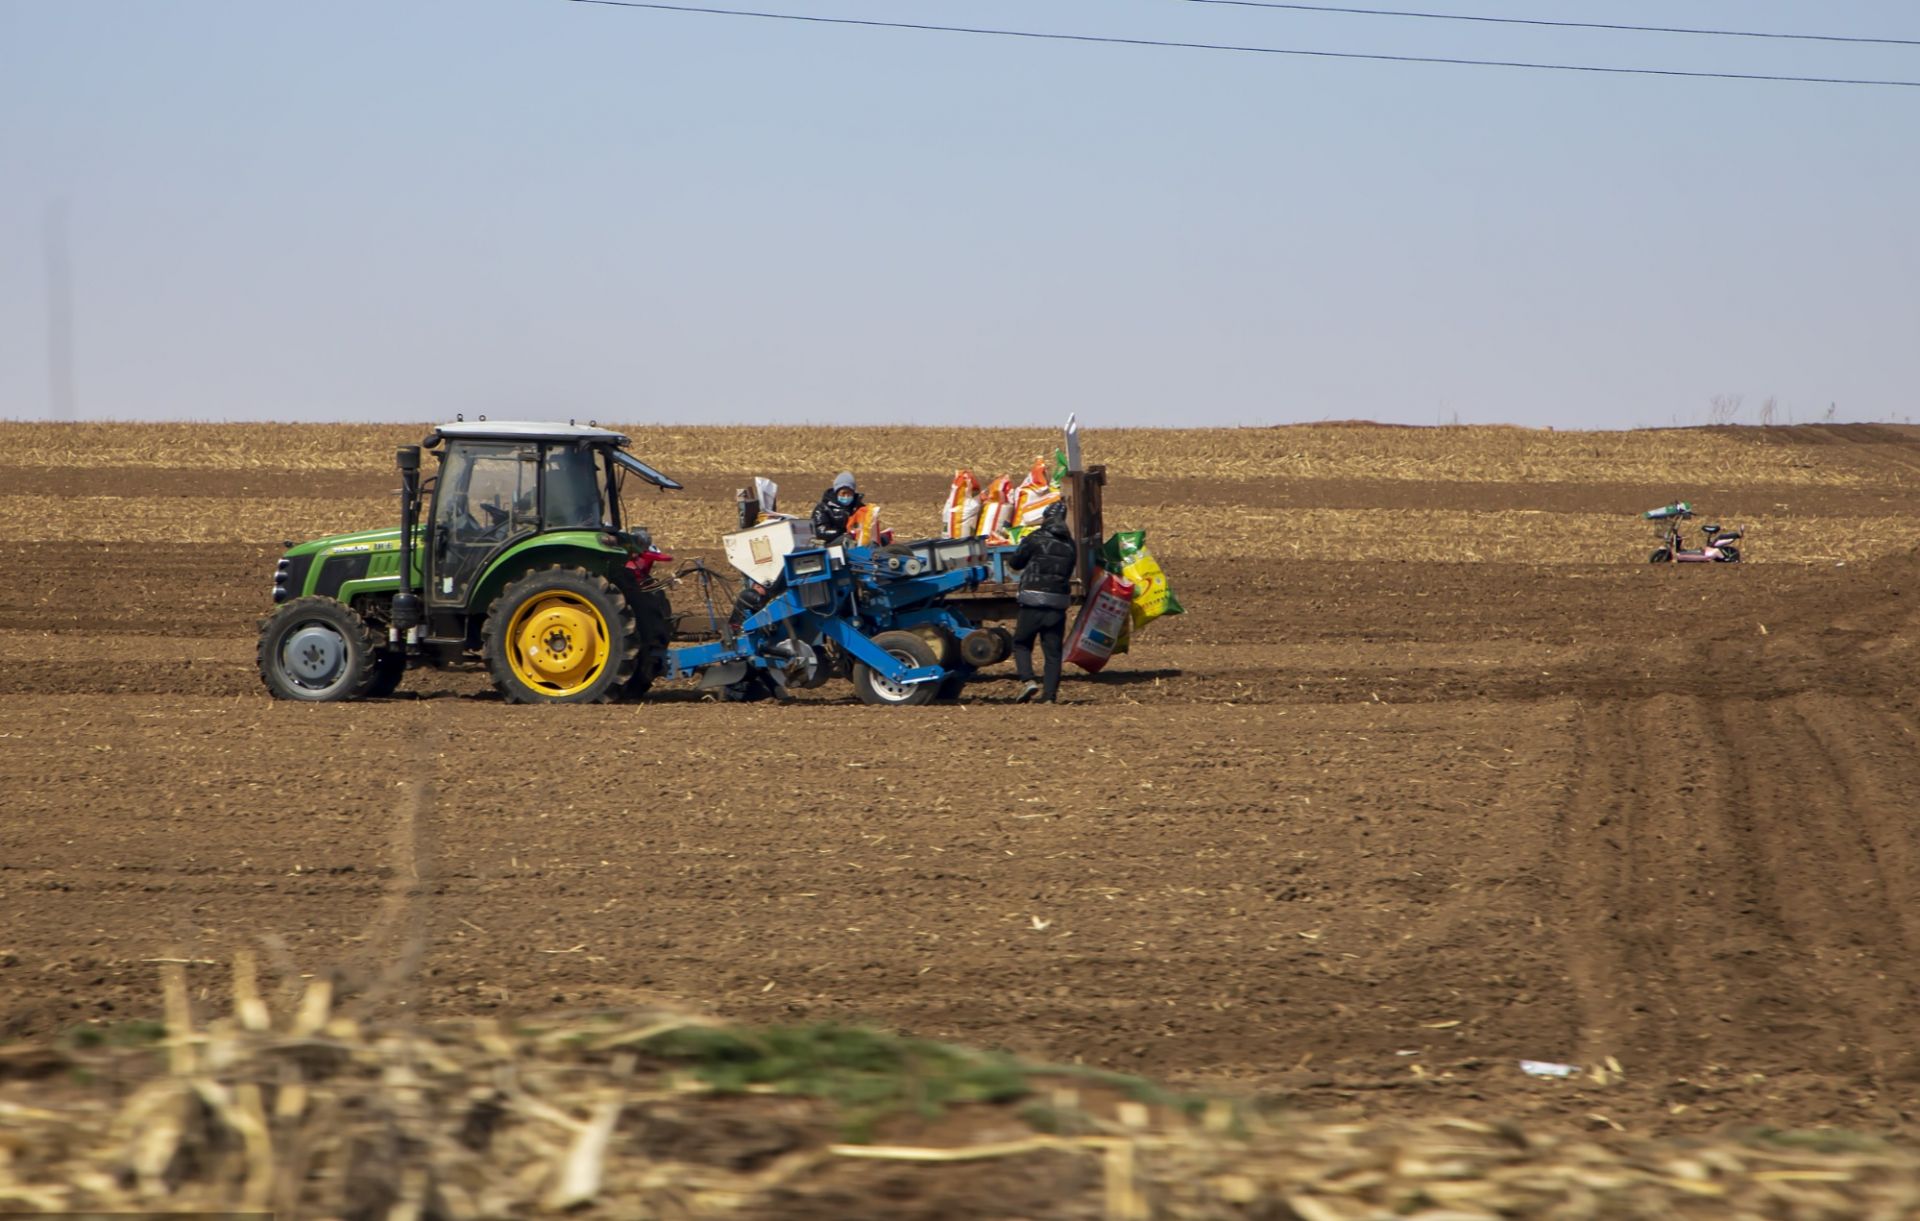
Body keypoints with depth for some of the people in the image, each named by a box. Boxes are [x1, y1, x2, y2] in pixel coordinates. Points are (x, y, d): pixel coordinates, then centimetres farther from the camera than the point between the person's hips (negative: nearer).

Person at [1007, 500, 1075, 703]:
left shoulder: (1035, 539, -5)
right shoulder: (1069, 544, 9)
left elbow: (1015, 563, 5)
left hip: (1033, 602, -3)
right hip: (1059, 603, 3)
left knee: (1021, 643, 11)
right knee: (1053, 652, 7)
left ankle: (1028, 680, -10)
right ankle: (1049, 695, 0)